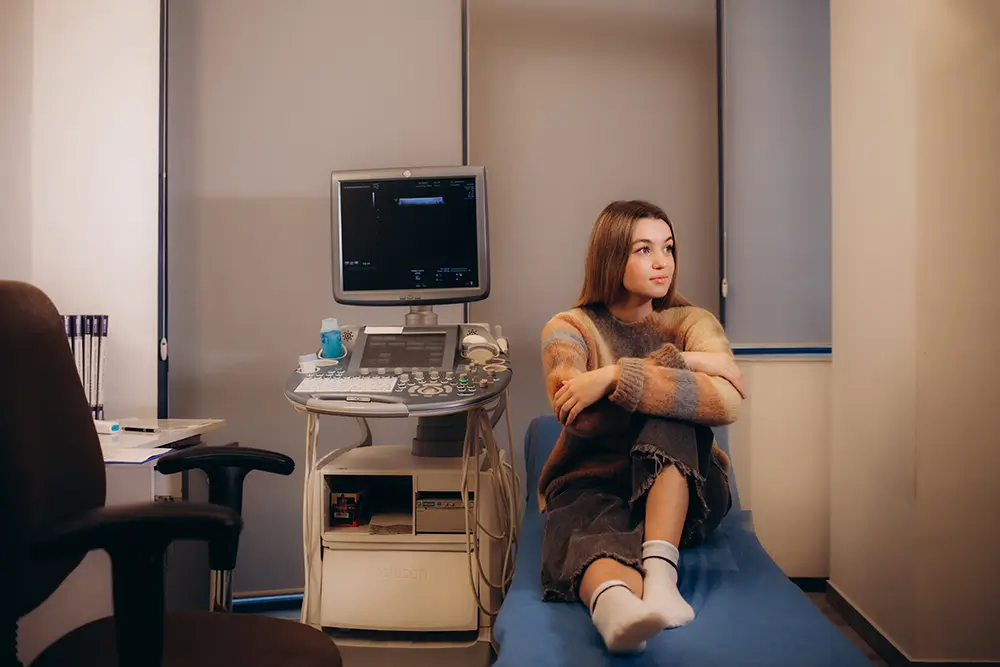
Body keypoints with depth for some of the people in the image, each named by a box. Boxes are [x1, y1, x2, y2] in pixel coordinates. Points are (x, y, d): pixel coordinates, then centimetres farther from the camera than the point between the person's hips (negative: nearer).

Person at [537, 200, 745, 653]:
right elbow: (579, 418, -17)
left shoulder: (690, 322, 7)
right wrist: (680, 364, -16)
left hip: (682, 491, 2)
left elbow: (729, 400, -16)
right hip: (592, 483, -1)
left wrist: (616, 377, -23)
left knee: (671, 416, -29)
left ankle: (660, 570, -42)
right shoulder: (569, 328, 4)